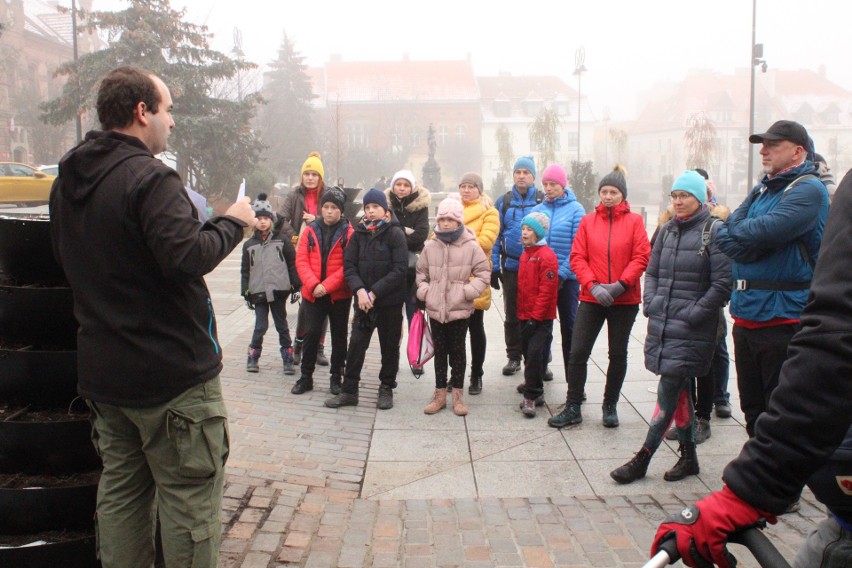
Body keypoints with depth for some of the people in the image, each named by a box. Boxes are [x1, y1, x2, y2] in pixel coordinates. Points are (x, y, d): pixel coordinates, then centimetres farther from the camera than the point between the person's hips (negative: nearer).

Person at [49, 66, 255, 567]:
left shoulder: (68, 182, 10)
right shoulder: (149, 177, -17)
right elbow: (187, 257, -28)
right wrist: (232, 223, -12)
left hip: (103, 371, 9)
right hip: (173, 372, -8)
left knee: (121, 491, 18)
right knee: (189, 504, 2)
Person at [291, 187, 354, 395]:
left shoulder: (348, 233, -6)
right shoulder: (311, 230, 3)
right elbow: (301, 261, -2)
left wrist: (327, 285, -19)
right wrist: (313, 284, -16)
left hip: (339, 295, -2)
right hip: (312, 294, 2)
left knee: (339, 337, 10)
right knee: (311, 333, 4)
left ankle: (336, 378, 22)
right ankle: (306, 377, 16)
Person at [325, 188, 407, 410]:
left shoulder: (395, 233, -6)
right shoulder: (359, 234, 6)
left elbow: (400, 269, -13)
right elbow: (349, 265, 2)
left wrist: (374, 292, -17)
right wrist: (359, 290, -15)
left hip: (390, 301, -3)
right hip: (363, 300, 3)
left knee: (389, 346, 8)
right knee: (356, 344, 3)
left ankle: (386, 389, 23)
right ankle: (349, 390, 12)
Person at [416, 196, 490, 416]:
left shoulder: (471, 246, -6)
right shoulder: (431, 246, 3)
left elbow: (483, 273, -2)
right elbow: (421, 272, 14)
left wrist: (468, 291, -13)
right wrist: (424, 291, 0)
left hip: (460, 309, -3)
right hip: (435, 308, 3)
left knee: (458, 350, 7)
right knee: (439, 350, 11)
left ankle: (458, 394, 18)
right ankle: (440, 393, 21)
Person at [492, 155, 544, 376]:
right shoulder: (503, 202, 5)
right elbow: (495, 236, 4)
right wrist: (494, 268, -1)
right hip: (511, 267, 2)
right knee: (512, 315, 10)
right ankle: (514, 357, 22)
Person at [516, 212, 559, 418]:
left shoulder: (546, 256, -13)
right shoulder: (525, 254, 13)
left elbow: (547, 290, -18)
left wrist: (535, 316, -18)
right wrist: (521, 312, 15)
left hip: (541, 318, -8)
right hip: (525, 316, 8)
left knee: (535, 353, -12)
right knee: (529, 353, 14)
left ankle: (531, 397, -6)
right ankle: (536, 391, 28)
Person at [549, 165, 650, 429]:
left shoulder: (634, 221, -1)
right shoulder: (588, 221, 3)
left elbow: (642, 257, -6)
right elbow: (577, 257, -1)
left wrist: (620, 284, -17)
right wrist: (593, 285, -14)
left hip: (625, 299, -1)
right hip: (591, 298, 1)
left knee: (618, 354, 11)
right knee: (578, 352, -2)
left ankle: (610, 406, 26)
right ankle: (573, 408, 10)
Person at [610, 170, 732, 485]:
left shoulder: (714, 231, -6)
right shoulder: (667, 230, 13)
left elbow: (722, 284, -11)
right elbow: (652, 272, 19)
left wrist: (692, 314, -14)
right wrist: (649, 302, 4)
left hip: (692, 329, -6)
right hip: (661, 323, 6)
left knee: (668, 390, -6)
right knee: (679, 391, 12)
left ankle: (642, 459, 0)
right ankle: (688, 456, 24)